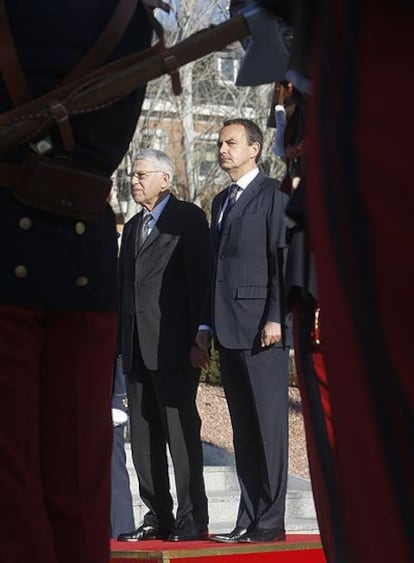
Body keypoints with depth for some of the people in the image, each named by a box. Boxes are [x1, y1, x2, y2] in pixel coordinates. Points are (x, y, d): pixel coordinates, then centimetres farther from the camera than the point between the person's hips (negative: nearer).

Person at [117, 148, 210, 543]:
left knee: (181, 432, -6)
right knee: (143, 436, 7)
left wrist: (198, 337, -14)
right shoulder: (132, 227, 22)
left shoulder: (188, 218, -1)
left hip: (173, 345, -7)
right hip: (137, 348, 8)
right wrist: (120, 343, 12)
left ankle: (192, 518, -2)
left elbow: (200, 279, -8)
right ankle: (158, 517, 12)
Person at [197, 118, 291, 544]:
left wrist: (276, 318, -17)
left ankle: (270, 521, -2)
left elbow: (283, 259, -11)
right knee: (243, 428, 9)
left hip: (261, 328, -8)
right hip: (228, 331, 8)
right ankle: (248, 520, 12)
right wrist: (206, 323, 16)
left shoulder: (273, 195, -3)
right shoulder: (221, 201, 21)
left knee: (269, 424, -5)